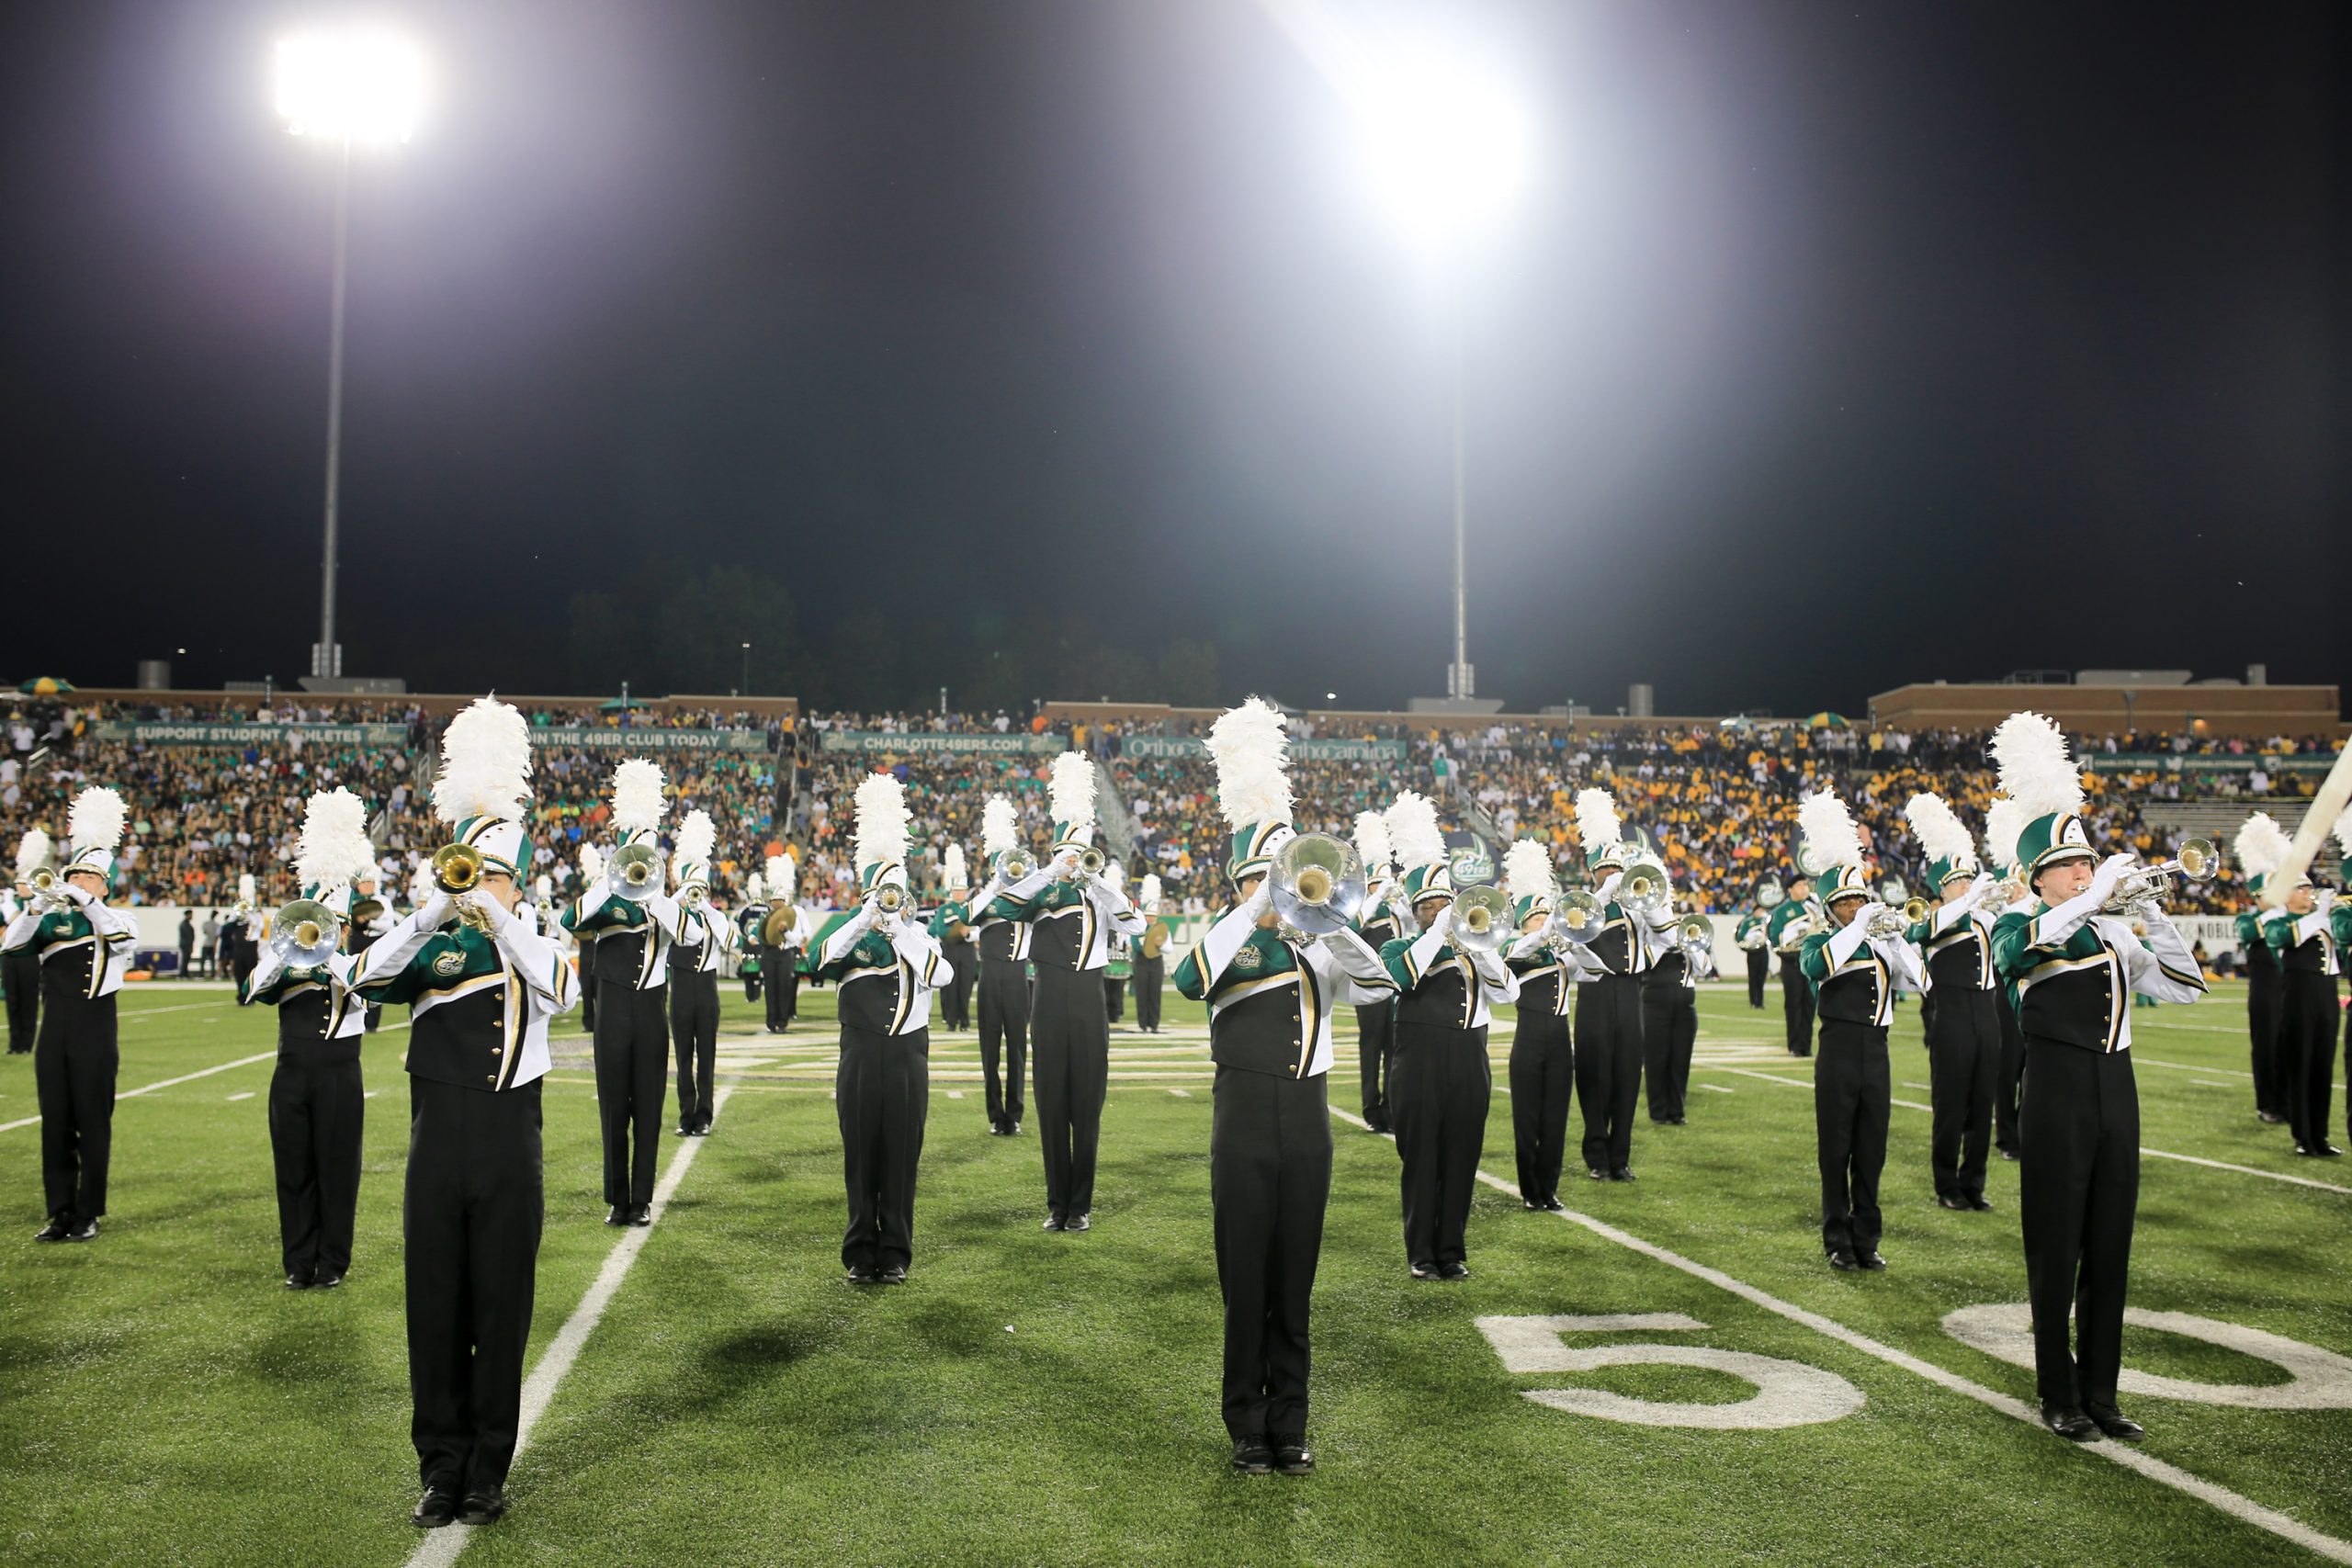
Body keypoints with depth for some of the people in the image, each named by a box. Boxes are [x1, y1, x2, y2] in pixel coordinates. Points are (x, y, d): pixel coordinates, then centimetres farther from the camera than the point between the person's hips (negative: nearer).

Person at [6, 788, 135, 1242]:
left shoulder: (115, 921, 2)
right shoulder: (51, 923, 11)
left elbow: (120, 933, -21)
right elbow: (12, 943, -5)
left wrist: (81, 899, -23)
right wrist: (39, 905, -18)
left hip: (94, 1038, -4)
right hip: (53, 1036, 4)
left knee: (93, 1126, 1)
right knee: (55, 1126, 7)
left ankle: (89, 1215, 9)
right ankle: (60, 1213, 15)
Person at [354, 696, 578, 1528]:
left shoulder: (539, 949, 3)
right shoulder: (431, 950, 6)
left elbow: (560, 991, -21)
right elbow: (370, 976, -16)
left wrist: (498, 920, -26)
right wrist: (435, 911, -26)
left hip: (510, 1154, -1)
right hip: (437, 1151, 1)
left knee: (501, 1310, 5)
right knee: (434, 1310, 6)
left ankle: (488, 1471, 17)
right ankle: (441, 1468, 19)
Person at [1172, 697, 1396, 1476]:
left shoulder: (1317, 949, 10)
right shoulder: (1225, 947, -1)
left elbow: (1377, 983, -7)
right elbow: (1191, 979, -25)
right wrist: (1259, 907, -25)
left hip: (1308, 1123, 4)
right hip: (1245, 1123, -3)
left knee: (1295, 1282, 9)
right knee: (1247, 1280, 3)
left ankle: (1290, 1427, 18)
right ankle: (1248, 1430, 13)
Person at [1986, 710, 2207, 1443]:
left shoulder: (2115, 934, 11)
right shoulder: (2014, 932, -5)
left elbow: (2186, 987, 8)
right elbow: (2038, 940, -28)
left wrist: (2151, 911, 0)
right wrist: (2103, 889, -23)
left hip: (2116, 1091, 5)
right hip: (2057, 1094, -5)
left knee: (2110, 1249, 9)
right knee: (2056, 1251, 1)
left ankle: (2101, 1392, 18)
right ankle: (2059, 1396, 11)